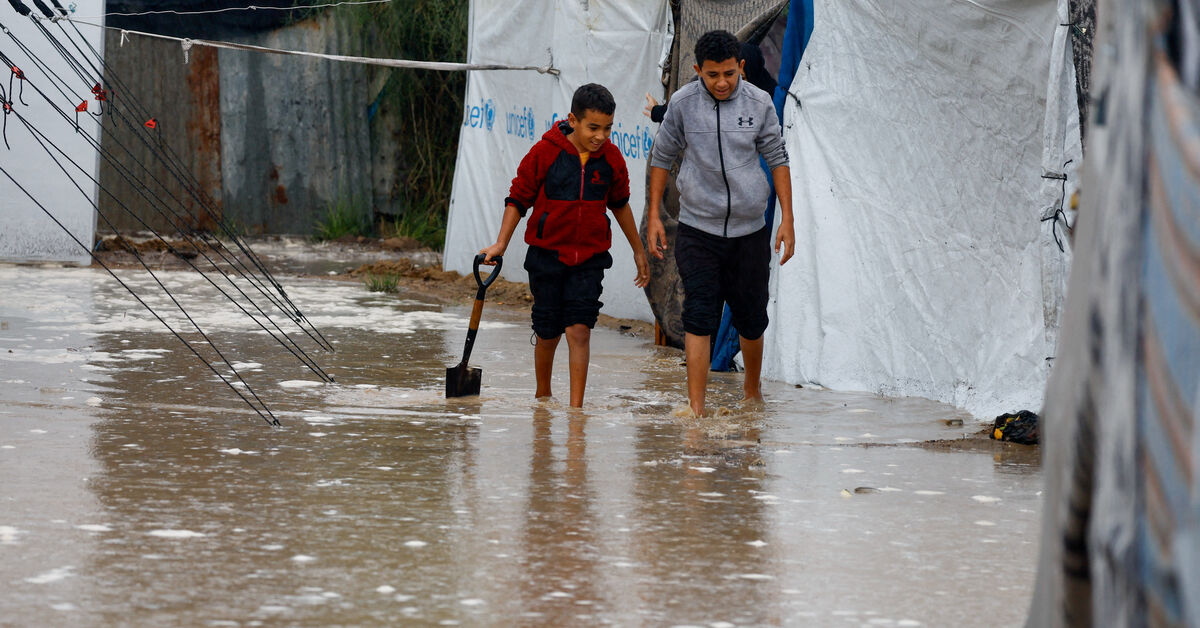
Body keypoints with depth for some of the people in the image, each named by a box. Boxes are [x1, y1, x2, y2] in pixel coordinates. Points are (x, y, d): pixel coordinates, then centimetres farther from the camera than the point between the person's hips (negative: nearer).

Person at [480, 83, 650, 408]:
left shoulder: (611, 158, -1)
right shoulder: (544, 153, -10)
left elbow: (620, 204, 15)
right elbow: (518, 198, -2)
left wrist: (638, 250, 22)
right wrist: (501, 244, -11)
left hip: (589, 259, 1)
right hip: (547, 255, -1)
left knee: (579, 330, -11)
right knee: (548, 333, 8)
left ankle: (576, 407, -11)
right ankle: (542, 396, 31)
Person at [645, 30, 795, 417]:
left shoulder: (759, 104, -3)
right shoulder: (683, 104, -5)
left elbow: (777, 160, 6)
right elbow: (662, 158, 7)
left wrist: (787, 219, 2)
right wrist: (654, 216, 5)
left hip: (750, 229, 2)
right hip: (697, 228, -1)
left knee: (751, 319, 10)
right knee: (699, 318, -10)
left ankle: (752, 390, 36)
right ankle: (696, 409, -11)